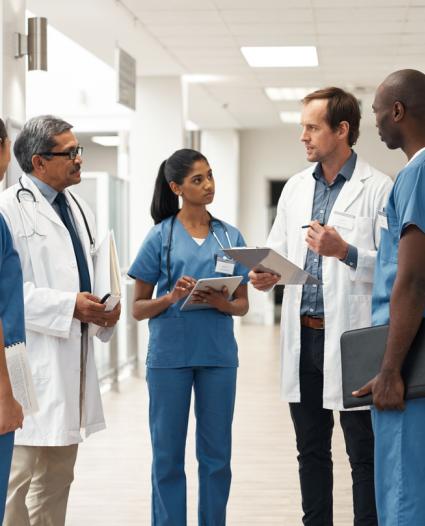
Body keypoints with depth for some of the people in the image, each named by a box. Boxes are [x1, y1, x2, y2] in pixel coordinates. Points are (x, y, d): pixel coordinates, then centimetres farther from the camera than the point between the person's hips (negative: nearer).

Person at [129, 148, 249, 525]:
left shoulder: (230, 236, 7)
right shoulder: (160, 236, 0)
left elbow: (243, 304, 11)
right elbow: (139, 308, 2)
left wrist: (223, 304, -11)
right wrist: (171, 298, -17)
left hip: (218, 354, 2)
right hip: (169, 354, -2)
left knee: (216, 454, 8)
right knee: (168, 455, 4)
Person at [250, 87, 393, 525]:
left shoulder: (377, 189, -6)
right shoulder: (296, 187, 13)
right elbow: (277, 251, 17)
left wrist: (346, 252, -24)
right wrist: (265, 273, -4)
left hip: (351, 337, -6)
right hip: (302, 337, 6)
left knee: (363, 454, 1)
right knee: (311, 451, 13)